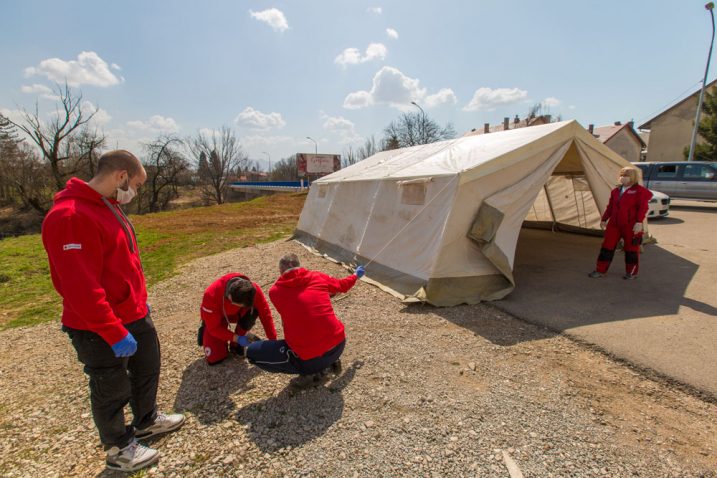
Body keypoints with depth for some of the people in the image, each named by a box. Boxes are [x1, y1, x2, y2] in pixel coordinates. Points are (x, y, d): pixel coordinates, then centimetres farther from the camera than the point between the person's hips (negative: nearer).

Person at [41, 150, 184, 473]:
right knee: (112, 390, 12)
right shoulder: (71, 217, -26)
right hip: (100, 330, -9)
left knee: (148, 367, 24)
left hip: (134, 315, 9)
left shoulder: (107, 207, 6)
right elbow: (80, 288, -29)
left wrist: (140, 300, 18)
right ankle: (120, 449, 35)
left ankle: (147, 420, 47)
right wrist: (114, 333, -25)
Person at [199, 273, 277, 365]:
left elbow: (265, 314, -22)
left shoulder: (253, 290, -34)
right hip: (215, 319, -2)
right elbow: (213, 327, -27)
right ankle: (205, 333, 18)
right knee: (214, 358, -15)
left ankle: (235, 344, -7)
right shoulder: (211, 294, -38)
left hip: (237, 313, 2)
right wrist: (237, 338, -33)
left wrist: (273, 341, -24)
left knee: (254, 311, -33)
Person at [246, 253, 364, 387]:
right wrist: (356, 275, 47)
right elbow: (343, 285, 25)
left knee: (252, 352, 7)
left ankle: (310, 372, 6)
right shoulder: (317, 276, 5)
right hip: (338, 345, 5)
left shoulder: (275, 291, 0)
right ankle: (328, 363, 18)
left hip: (310, 357, -5)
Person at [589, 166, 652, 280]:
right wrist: (604, 219, 15)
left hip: (631, 226, -5)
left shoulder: (640, 191, -6)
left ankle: (632, 273, 21)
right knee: (607, 246, 4)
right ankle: (600, 271, 9)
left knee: (631, 248, 6)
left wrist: (639, 222, -21)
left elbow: (643, 208, -12)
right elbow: (610, 207, 16)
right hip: (614, 224, 5)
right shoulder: (616, 191, 11)